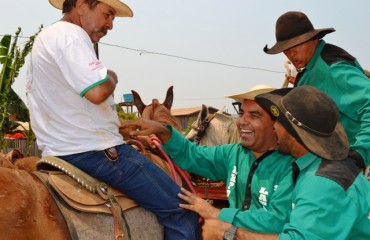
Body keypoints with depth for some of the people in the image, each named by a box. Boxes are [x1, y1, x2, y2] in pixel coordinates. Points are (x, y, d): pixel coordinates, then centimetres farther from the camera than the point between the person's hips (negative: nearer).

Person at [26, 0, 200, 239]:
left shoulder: (48, 37, 20)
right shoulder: (70, 34, -14)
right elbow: (97, 92, -29)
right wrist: (112, 78, -6)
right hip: (93, 151, -11)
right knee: (182, 210, -8)